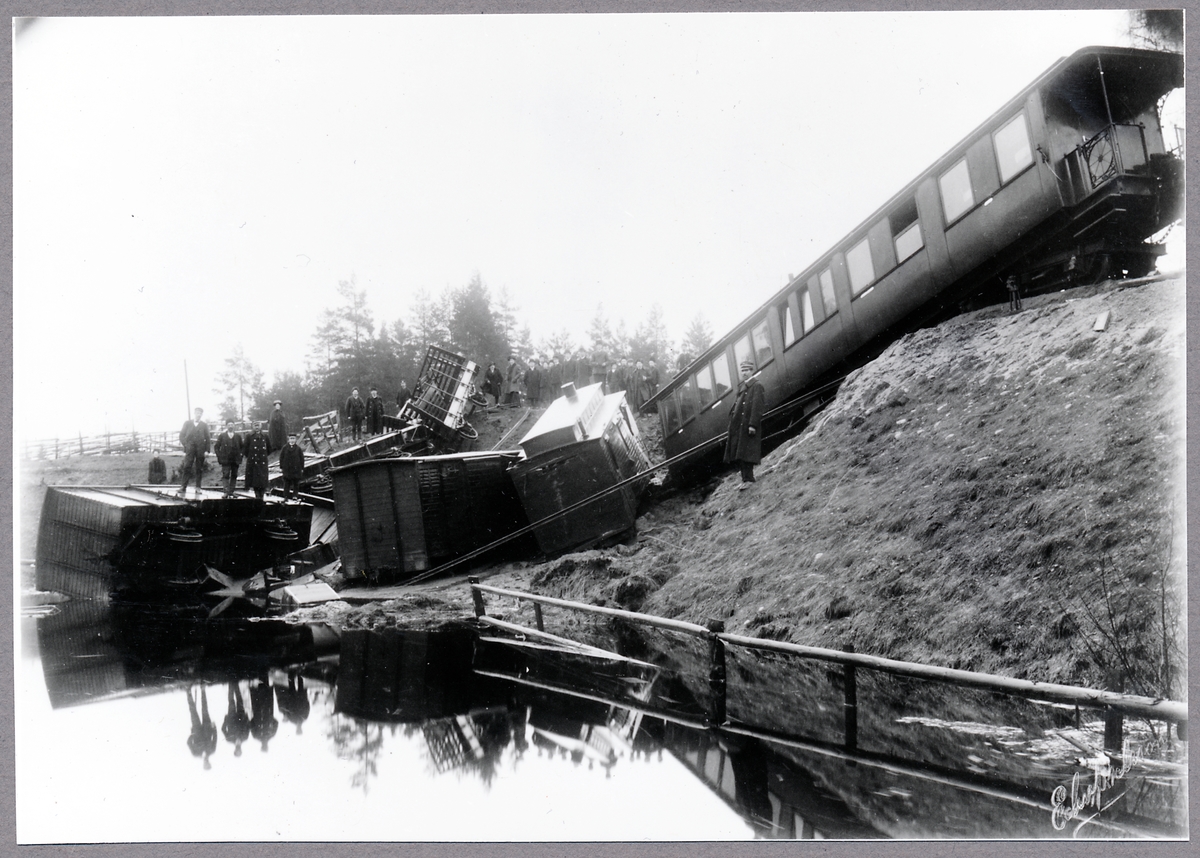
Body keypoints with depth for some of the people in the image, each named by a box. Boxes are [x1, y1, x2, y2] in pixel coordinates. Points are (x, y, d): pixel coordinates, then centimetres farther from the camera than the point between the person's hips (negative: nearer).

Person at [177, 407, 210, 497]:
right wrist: (185, 445, -3)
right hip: (189, 449, -1)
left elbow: (207, 438, 7)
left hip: (200, 449, 1)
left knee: (199, 469, 3)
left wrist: (207, 450, -2)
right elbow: (182, 436, 9)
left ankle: (198, 488, 6)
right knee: (186, 467, -11)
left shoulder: (204, 425, 9)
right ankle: (183, 487, -11)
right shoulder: (187, 423, 10)